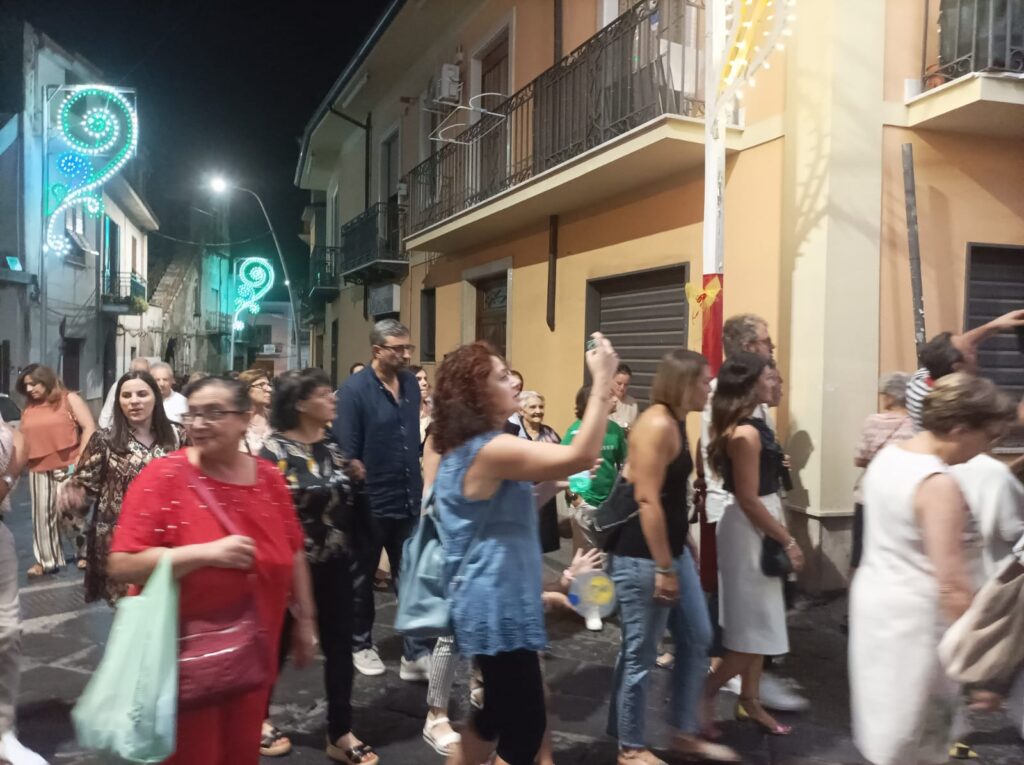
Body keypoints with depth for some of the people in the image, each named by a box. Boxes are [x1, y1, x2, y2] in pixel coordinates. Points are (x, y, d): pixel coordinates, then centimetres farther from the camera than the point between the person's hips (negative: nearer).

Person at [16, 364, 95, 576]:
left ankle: (86, 553, 19)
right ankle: (46, 560, 16)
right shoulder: (28, 408, 14)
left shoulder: (69, 399, 0)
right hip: (39, 470, 5)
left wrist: (80, 459, -12)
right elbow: (23, 439, 22)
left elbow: (89, 427, -7)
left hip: (68, 468, -4)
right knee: (42, 516, 5)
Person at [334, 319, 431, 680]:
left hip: (410, 500, 5)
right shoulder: (354, 389, -14)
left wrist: (421, 484, 12)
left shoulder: (411, 383, 3)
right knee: (362, 579, 15)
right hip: (371, 502, -4)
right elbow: (346, 453, -16)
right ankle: (360, 646, 33)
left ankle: (416, 655, 16)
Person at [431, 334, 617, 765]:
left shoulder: (463, 449, 11)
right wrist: (603, 381, -26)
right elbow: (581, 456, -31)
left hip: (493, 603, 11)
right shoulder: (491, 449, -21)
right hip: (497, 608, -11)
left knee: (501, 710, 23)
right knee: (525, 725, 1)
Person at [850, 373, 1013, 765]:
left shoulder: (888, 456, 2)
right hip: (915, 616, -8)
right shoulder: (939, 485, -24)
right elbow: (952, 586, -25)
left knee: (892, 726, 23)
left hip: (875, 596, 8)